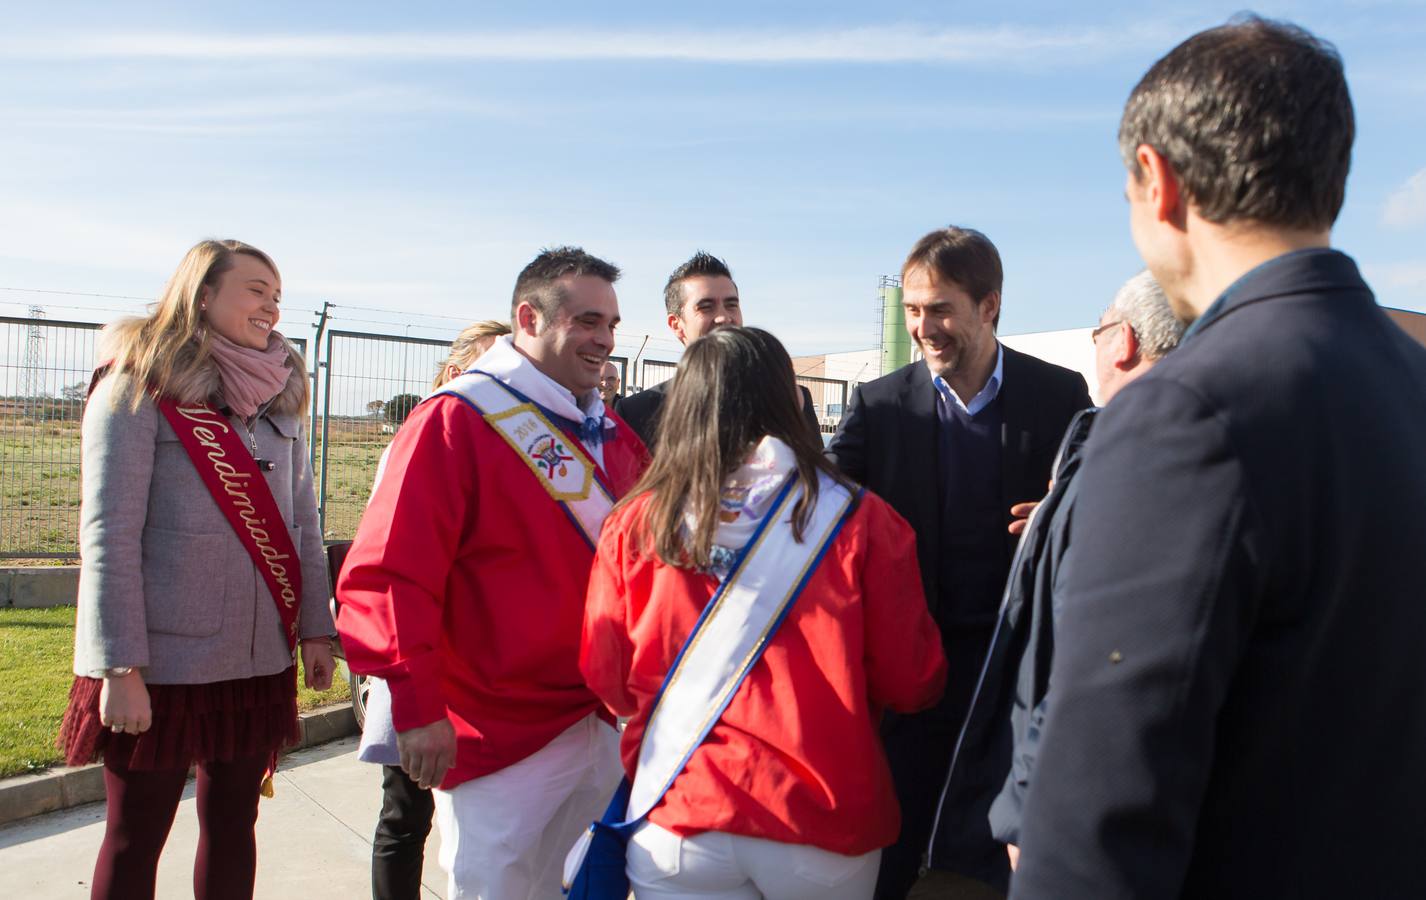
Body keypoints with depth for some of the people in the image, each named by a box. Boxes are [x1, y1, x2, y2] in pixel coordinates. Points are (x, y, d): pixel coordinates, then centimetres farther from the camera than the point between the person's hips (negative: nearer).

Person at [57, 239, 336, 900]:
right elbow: (108, 535, -12)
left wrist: (316, 627, 8)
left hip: (259, 659, 5)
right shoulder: (139, 386, -7)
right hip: (161, 665, -5)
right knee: (136, 836, 9)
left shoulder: (278, 398, 10)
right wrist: (120, 667, -14)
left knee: (232, 824, 15)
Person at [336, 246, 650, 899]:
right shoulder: (455, 421, -14)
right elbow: (391, 571, -19)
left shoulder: (611, 431, 9)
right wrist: (417, 707, -20)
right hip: (501, 740, -7)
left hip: (606, 723, 7)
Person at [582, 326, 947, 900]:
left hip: (679, 819, 0)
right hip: (821, 828, 1)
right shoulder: (859, 521, -12)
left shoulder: (634, 524, -10)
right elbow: (913, 682, -5)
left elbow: (608, 681, 1)